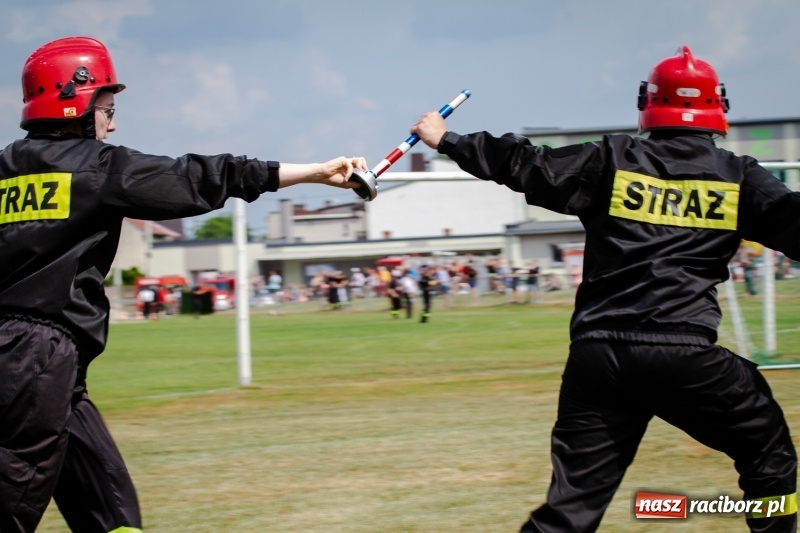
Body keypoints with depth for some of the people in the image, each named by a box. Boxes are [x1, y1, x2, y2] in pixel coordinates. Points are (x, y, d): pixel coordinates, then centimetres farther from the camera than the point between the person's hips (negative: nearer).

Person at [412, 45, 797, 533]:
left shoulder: (612, 162, 9)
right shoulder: (738, 178, 6)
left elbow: (526, 165, 10)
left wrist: (448, 141, 20)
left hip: (598, 357, 3)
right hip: (684, 356, -3)